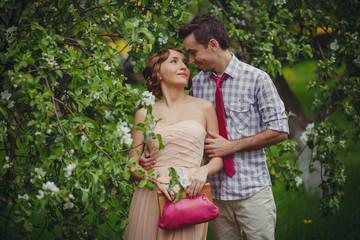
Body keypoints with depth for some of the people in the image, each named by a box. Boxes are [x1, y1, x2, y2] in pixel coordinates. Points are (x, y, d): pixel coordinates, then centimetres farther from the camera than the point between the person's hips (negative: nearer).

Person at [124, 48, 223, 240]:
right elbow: (133, 166, 7)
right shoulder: (144, 115, 9)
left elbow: (218, 157, 12)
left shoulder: (204, 108, 9)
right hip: (151, 199, 0)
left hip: (190, 197, 0)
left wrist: (204, 170, -10)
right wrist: (157, 179, -12)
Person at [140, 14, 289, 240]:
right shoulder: (198, 83, 7)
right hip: (215, 192, 4)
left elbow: (280, 131, -8)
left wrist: (231, 146, -13)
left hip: (252, 191, -4)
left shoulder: (257, 79, -5)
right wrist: (155, 154, -6)